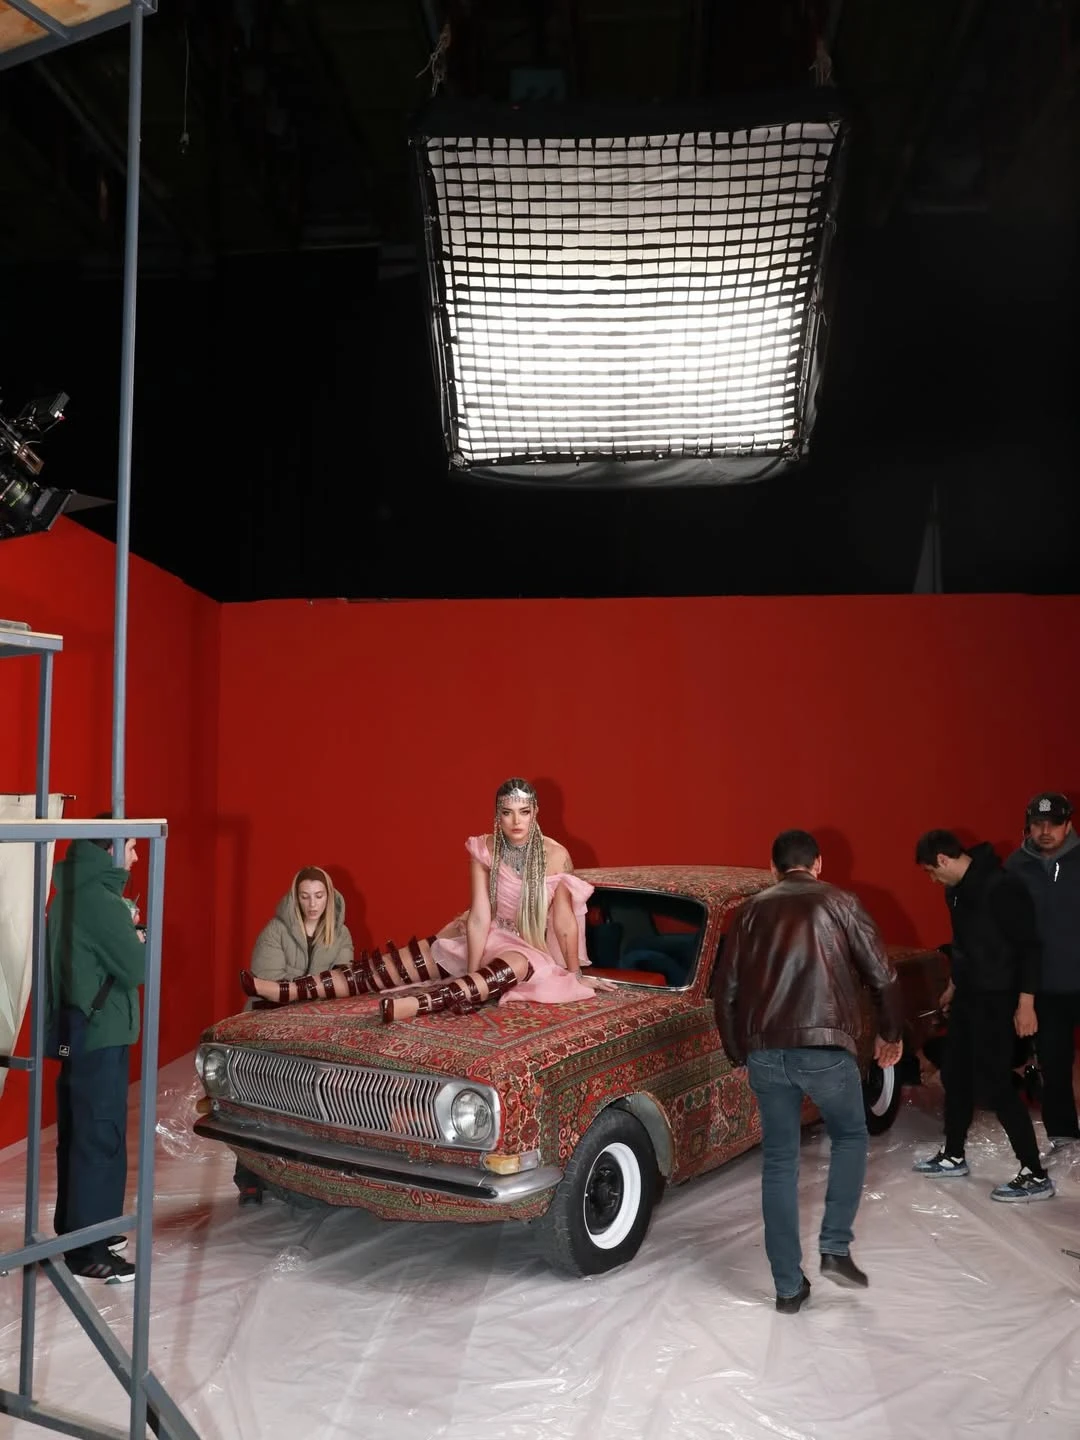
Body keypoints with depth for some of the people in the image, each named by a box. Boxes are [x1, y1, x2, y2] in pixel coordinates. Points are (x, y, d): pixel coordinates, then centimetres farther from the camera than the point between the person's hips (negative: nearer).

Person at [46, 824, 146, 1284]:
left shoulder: (71, 893, 11)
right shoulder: (99, 900, -20)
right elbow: (137, 968, -17)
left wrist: (124, 931, 5)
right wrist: (139, 939, 2)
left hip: (75, 1030, 10)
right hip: (99, 1033, -10)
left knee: (78, 1133, 17)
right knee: (100, 1137, -3)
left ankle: (76, 1228, 28)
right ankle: (87, 1250, 3)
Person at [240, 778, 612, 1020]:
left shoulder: (556, 855, -19)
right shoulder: (483, 850, -10)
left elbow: (565, 921, -14)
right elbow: (480, 916, -15)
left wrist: (575, 974, -8)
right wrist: (471, 977, -20)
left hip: (531, 947, -4)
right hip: (486, 938, 4)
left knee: (513, 965, -43)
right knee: (392, 964, -9)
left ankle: (419, 1004, -65)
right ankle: (288, 991, -18)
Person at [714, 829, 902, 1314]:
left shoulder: (751, 911, 14)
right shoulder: (839, 903, 7)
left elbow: (725, 989, 12)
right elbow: (881, 975, 5)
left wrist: (738, 1053, 22)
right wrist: (890, 1033, 20)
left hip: (765, 1053, 2)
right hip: (824, 1048, -2)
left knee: (779, 1163, 12)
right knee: (850, 1137, 23)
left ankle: (788, 1287, 16)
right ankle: (835, 1248, 14)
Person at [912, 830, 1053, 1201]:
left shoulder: (1000, 887, -21)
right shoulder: (957, 889, 7)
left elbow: (1028, 945, -20)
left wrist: (1026, 1003, -22)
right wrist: (954, 984, 28)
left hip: (996, 999, -9)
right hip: (968, 995, 10)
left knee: (994, 1085, -7)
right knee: (955, 1075, 17)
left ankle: (1035, 1176, 3)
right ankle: (953, 1156, 32)